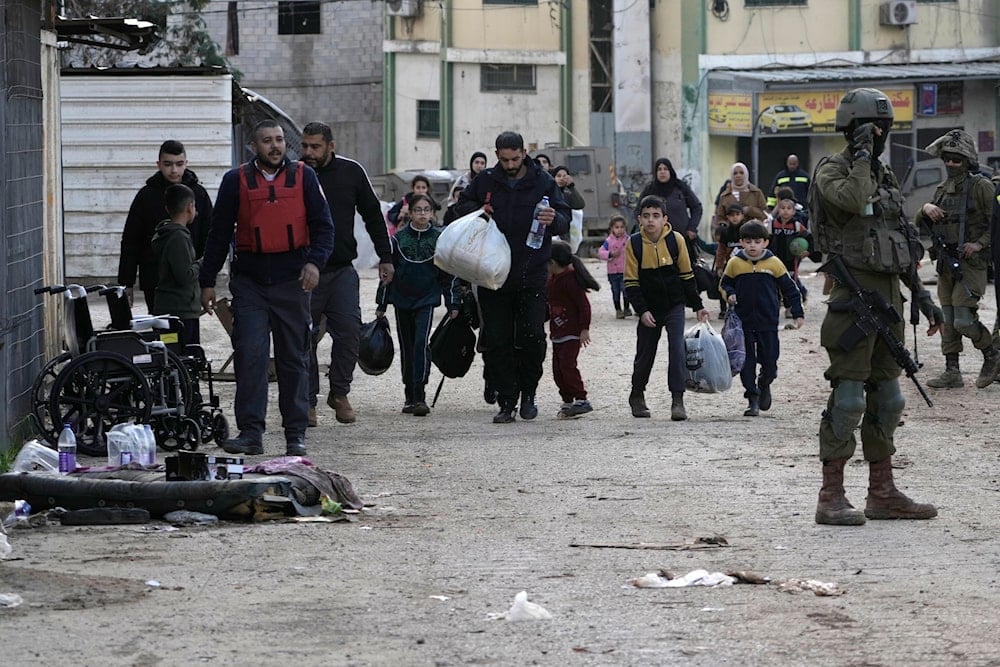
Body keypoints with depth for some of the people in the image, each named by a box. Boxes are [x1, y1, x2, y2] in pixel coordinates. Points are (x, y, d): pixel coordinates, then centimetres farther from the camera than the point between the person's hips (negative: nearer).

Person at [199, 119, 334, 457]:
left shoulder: (303, 177, 5)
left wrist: (314, 262, -12)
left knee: (294, 359, 5)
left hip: (292, 278, 1)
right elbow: (219, 233, 9)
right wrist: (207, 281, 6)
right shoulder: (236, 180, 5)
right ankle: (250, 432, -8)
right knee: (249, 356, -10)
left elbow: (322, 225, 6)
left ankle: (295, 434, 11)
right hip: (249, 280, 0)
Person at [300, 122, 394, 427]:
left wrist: (385, 257, 11)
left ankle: (339, 393, 10)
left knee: (349, 331, -7)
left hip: (342, 270, 1)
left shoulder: (351, 172, 3)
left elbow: (373, 215, 13)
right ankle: (307, 401, 8)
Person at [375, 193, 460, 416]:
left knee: (421, 343, -16)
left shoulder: (439, 239, 1)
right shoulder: (399, 239, 1)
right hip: (402, 300, 2)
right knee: (406, 348, 8)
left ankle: (420, 397, -18)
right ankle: (409, 398, 18)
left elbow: (449, 274, 6)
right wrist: (381, 304, 6)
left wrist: (453, 303, 3)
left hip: (426, 299, -2)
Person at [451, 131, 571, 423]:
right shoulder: (485, 181, 5)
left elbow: (565, 221, 0)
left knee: (532, 338, -6)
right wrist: (478, 211, -3)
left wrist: (554, 220, -24)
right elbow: (462, 205, 20)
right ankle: (506, 402, 6)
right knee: (497, 341, 1)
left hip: (532, 275, -2)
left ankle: (527, 393, 15)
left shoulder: (543, 182, 0)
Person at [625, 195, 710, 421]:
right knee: (645, 354, 8)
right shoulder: (634, 244, -9)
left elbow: (687, 275, 3)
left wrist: (697, 306, 5)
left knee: (677, 349, -14)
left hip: (674, 306, 0)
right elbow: (631, 282, -6)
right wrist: (642, 311, -15)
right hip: (650, 309, 0)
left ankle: (677, 400, -12)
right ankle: (637, 396, 31)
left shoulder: (676, 240, -7)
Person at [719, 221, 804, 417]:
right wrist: (729, 294, -10)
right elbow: (724, 284, 13)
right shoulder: (735, 263, -1)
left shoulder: (774, 263, -2)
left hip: (768, 322, 0)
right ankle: (752, 400, 9)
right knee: (747, 363, 1)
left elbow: (789, 288, 6)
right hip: (743, 322, 0)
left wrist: (798, 313, 3)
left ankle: (764, 385, 33)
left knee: (770, 362, 2)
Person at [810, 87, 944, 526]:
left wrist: (922, 295, 18)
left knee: (887, 398, 11)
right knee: (847, 398, -9)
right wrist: (862, 153, -17)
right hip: (854, 295, -8)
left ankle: (883, 494, 17)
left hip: (888, 294, 8)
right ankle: (831, 498, -6)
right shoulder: (832, 171, -6)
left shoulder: (885, 177, 18)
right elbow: (854, 199, -29)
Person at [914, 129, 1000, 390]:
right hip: (946, 264, 7)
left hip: (971, 263, -7)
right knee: (948, 321, 7)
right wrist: (926, 209, -4)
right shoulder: (943, 189, 14)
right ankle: (952, 372, 12)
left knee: (963, 320, -12)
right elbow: (922, 224, 17)